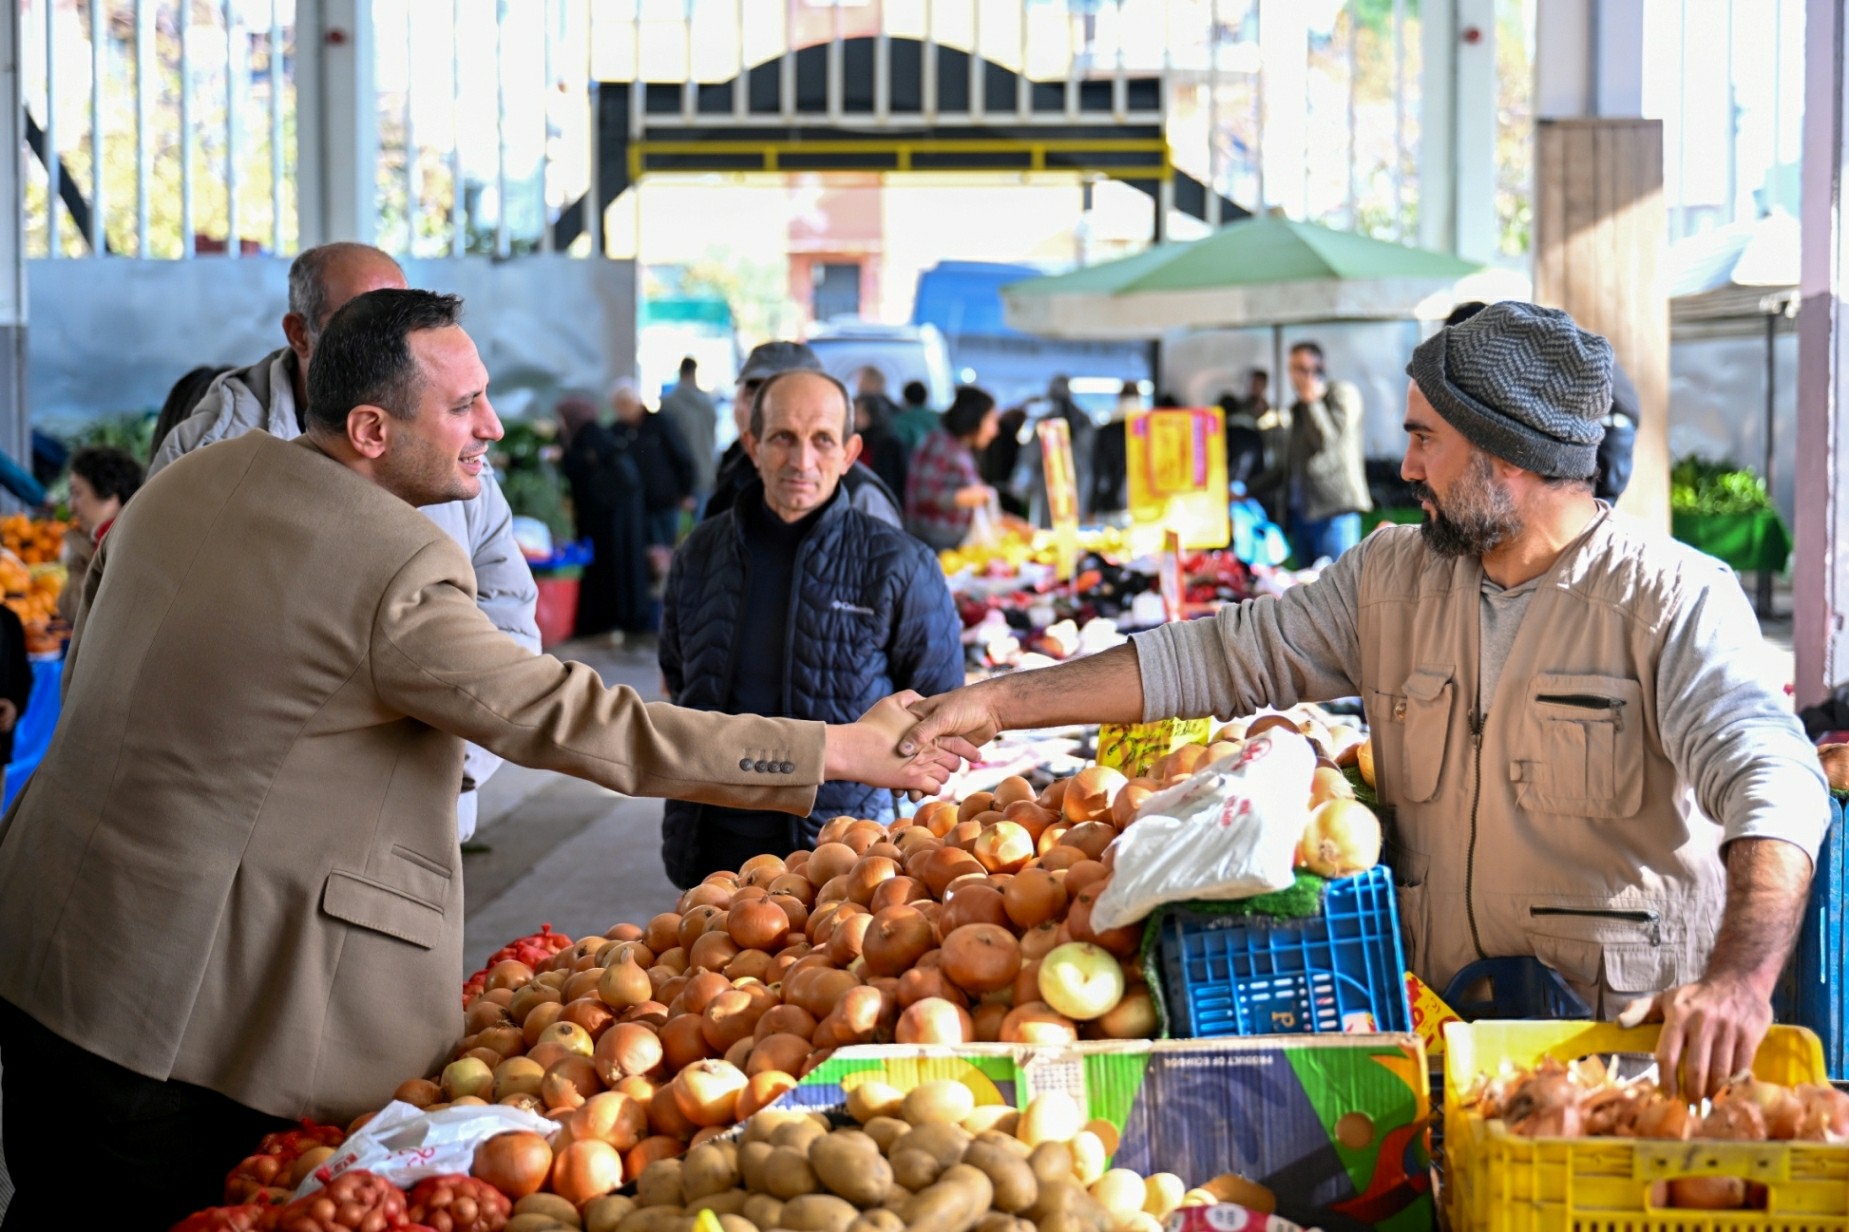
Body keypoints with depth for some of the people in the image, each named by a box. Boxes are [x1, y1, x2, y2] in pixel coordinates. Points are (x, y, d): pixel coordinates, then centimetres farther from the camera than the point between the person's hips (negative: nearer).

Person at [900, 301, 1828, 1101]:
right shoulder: (1392, 576, 11)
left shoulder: (1671, 598, -8)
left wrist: (1740, 980, -40)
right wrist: (999, 702, 8)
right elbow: (1222, 658, 13)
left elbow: (1768, 776, -21)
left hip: (1639, 1044, -4)